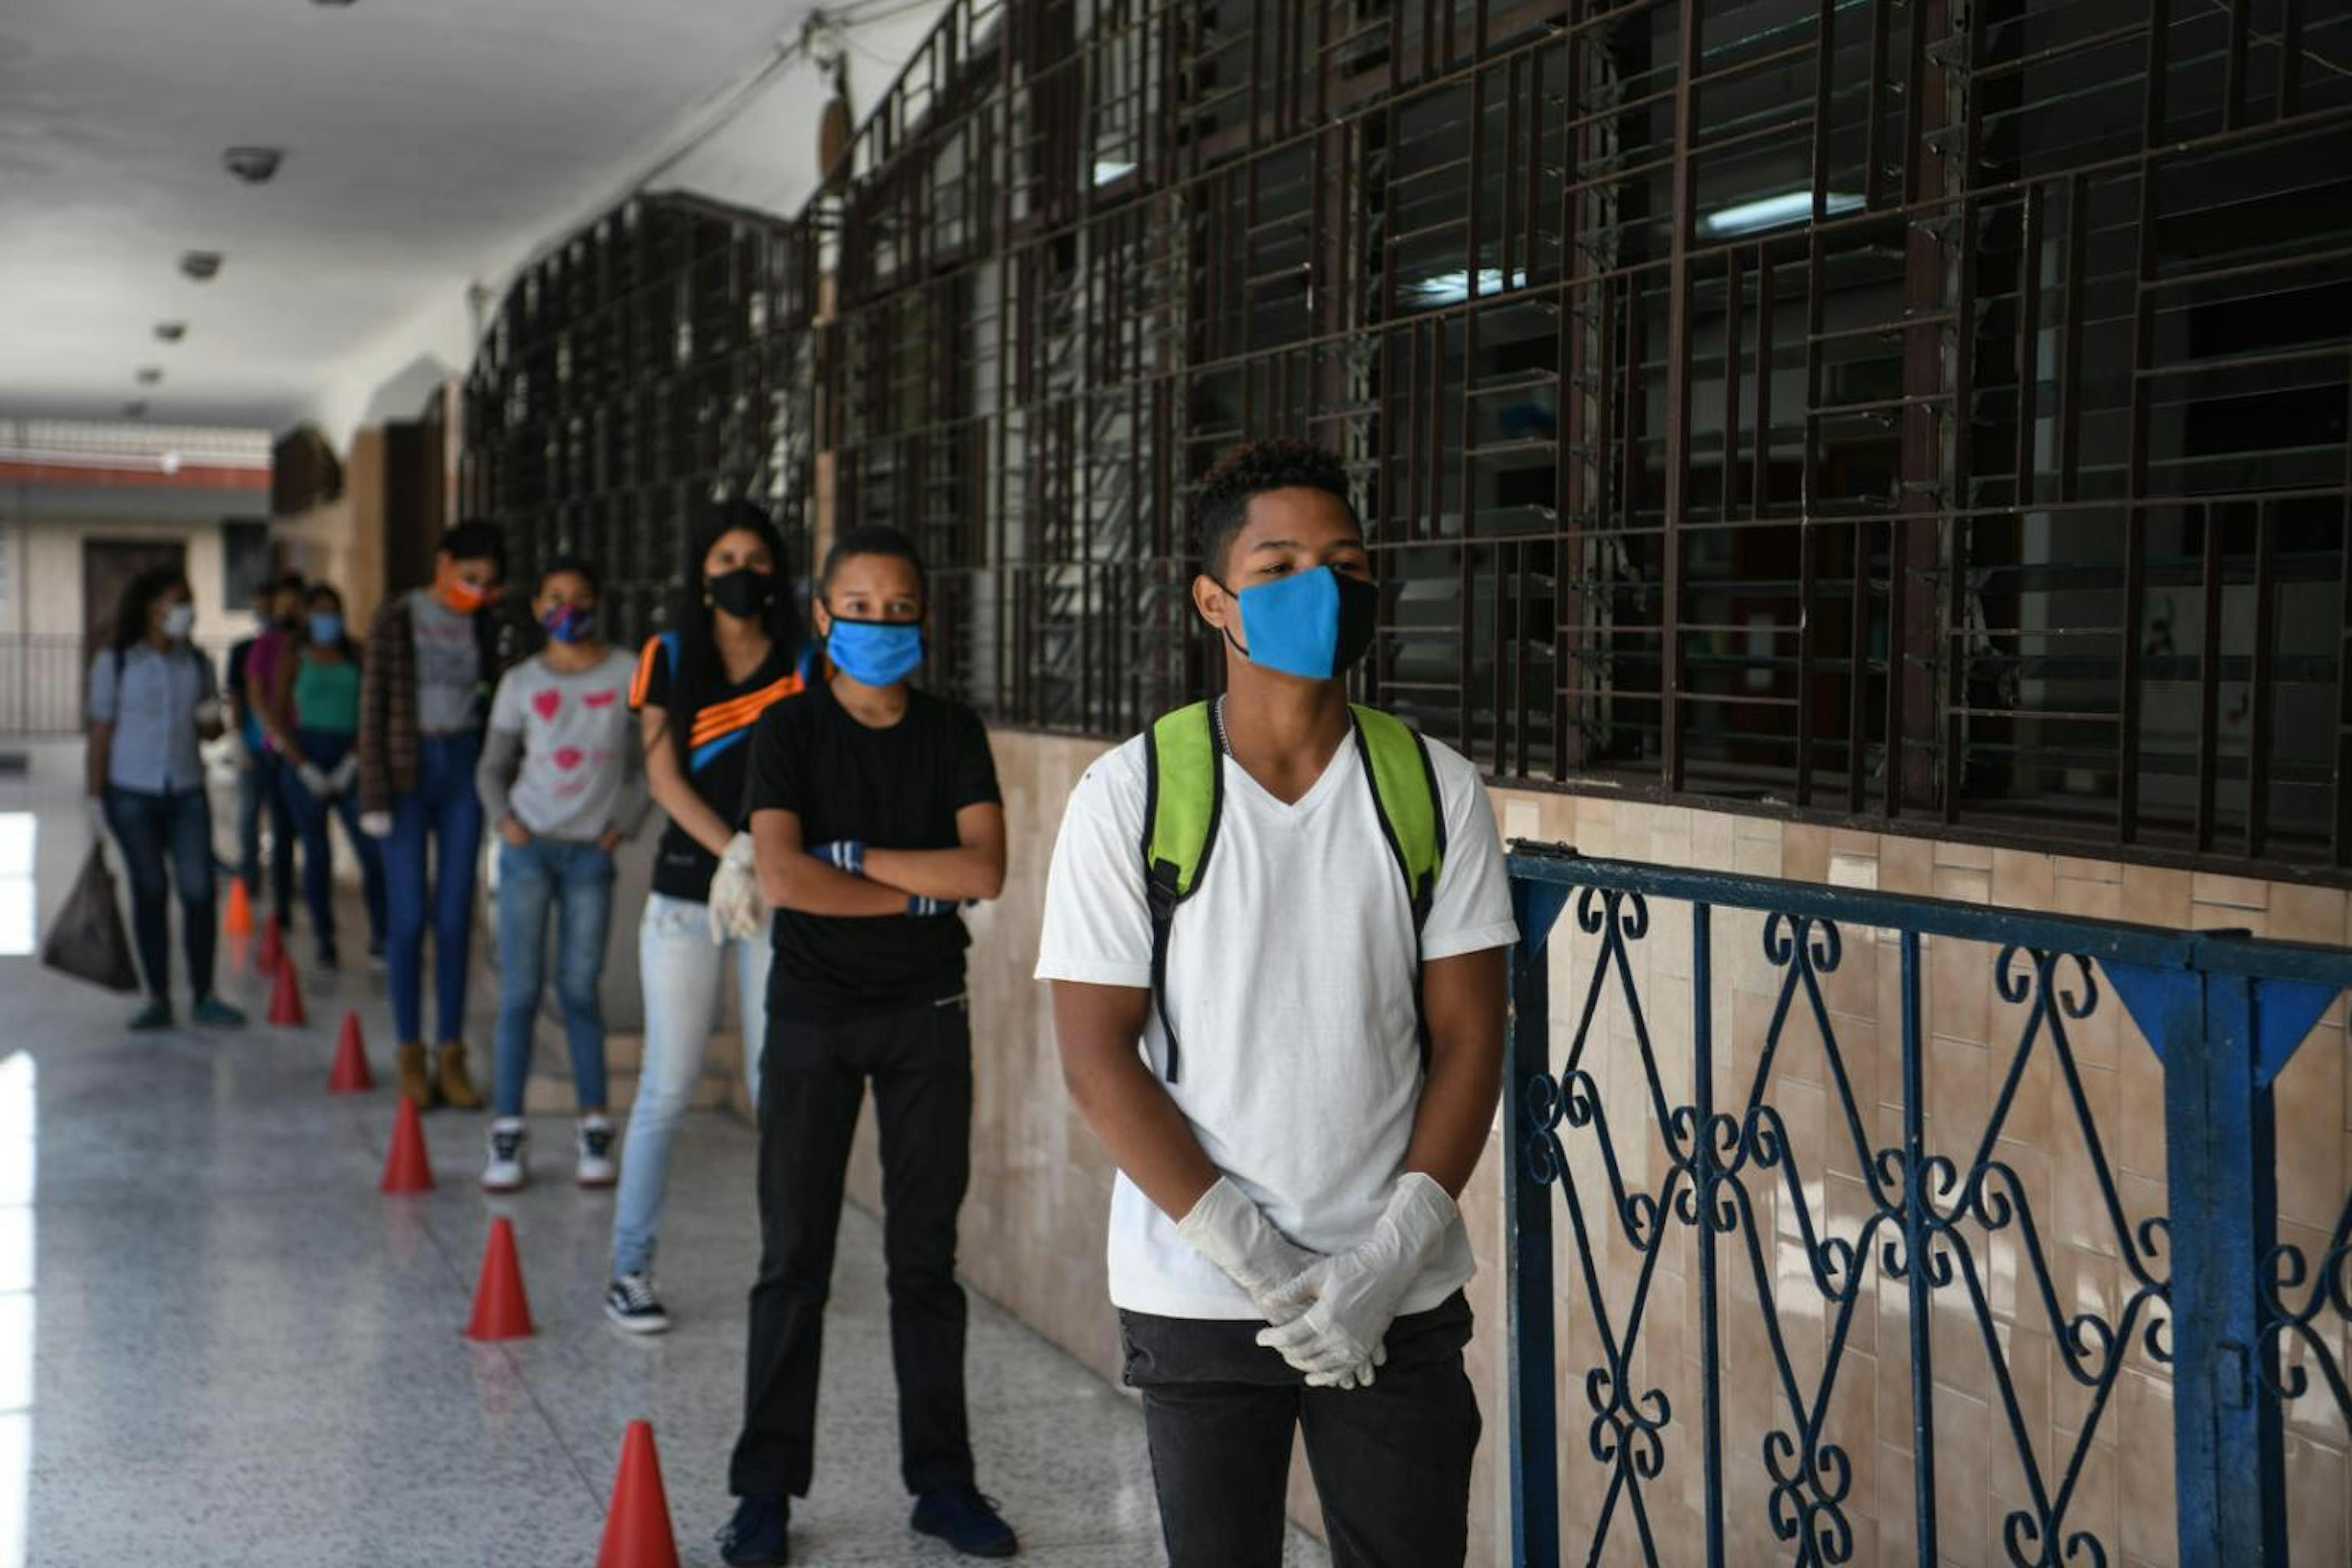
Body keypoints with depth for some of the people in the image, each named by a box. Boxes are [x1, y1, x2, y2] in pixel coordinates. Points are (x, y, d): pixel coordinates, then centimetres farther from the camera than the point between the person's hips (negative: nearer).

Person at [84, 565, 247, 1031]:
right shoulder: (115, 662, 1)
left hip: (186, 791, 2)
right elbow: (101, 730, 0)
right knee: (149, 892, 3)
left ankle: (203, 997, 3)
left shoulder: (197, 663, 9)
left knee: (198, 889, -6)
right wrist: (96, 795, -4)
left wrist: (210, 720, -7)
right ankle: (158, 999, 11)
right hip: (133, 794, -2)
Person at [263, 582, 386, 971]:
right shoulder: (293, 659, 5)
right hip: (304, 758, -1)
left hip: (349, 760, 1)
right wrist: (306, 769, -7)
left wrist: (352, 762, -5)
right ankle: (325, 942, 8)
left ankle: (380, 935, 0)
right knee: (317, 854, 0)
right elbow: (278, 718, 1)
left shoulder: (356, 656, 9)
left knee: (374, 850, -9)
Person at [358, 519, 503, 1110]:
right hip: (409, 771, -3)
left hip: (464, 770, 3)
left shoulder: (480, 625, 7)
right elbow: (372, 710, -5)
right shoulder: (396, 621, -4)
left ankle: (451, 1056, 8)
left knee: (455, 917, 3)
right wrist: (375, 797, -10)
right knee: (408, 916, -2)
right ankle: (410, 1055, 6)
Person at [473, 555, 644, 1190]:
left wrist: (624, 823, -1)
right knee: (520, 990, -1)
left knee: (580, 990, 1)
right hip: (530, 847, 1)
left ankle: (594, 1128, 10)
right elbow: (492, 768, 13)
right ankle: (506, 1133, 2)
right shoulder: (521, 683, 6)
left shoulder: (627, 674, 3)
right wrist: (504, 820, -4)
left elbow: (647, 761, 8)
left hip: (591, 853, -1)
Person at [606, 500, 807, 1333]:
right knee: (668, 1088, 0)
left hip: (780, 898, 1)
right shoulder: (669, 658, 4)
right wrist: (733, 851, -18)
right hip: (687, 897, 0)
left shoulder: (801, 667, 4)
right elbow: (663, 774, -3)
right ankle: (630, 1268, 10)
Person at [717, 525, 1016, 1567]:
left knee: (926, 1255, 7)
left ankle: (941, 1479, 17)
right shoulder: (791, 731, -3)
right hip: (813, 1014, -1)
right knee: (794, 1257, 2)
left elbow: (985, 870, -11)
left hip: (927, 1018, 2)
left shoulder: (953, 733, 2)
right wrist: (922, 890, -13)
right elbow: (781, 875, -18)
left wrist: (844, 856, -13)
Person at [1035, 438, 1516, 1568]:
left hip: (1400, 1302, 1)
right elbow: (1097, 1058, -7)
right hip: (1197, 1302, -1)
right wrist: (1254, 1259, -13)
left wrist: (1389, 1258, -10)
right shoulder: (1131, 797, -5)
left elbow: (1468, 1040, 1)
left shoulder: (1435, 793, 0)